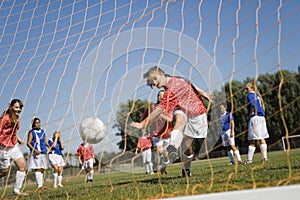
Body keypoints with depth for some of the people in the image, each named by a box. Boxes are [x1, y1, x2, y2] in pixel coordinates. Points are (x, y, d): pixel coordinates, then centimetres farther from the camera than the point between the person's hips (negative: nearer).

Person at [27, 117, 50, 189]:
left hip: (43, 152, 6)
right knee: (38, 169, -10)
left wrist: (49, 146, 6)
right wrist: (34, 150, -21)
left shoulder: (42, 131, 14)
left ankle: (41, 184, 14)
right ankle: (39, 185, -12)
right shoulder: (31, 132, -2)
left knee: (43, 169, 6)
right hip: (36, 153, -6)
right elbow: (28, 143, -8)